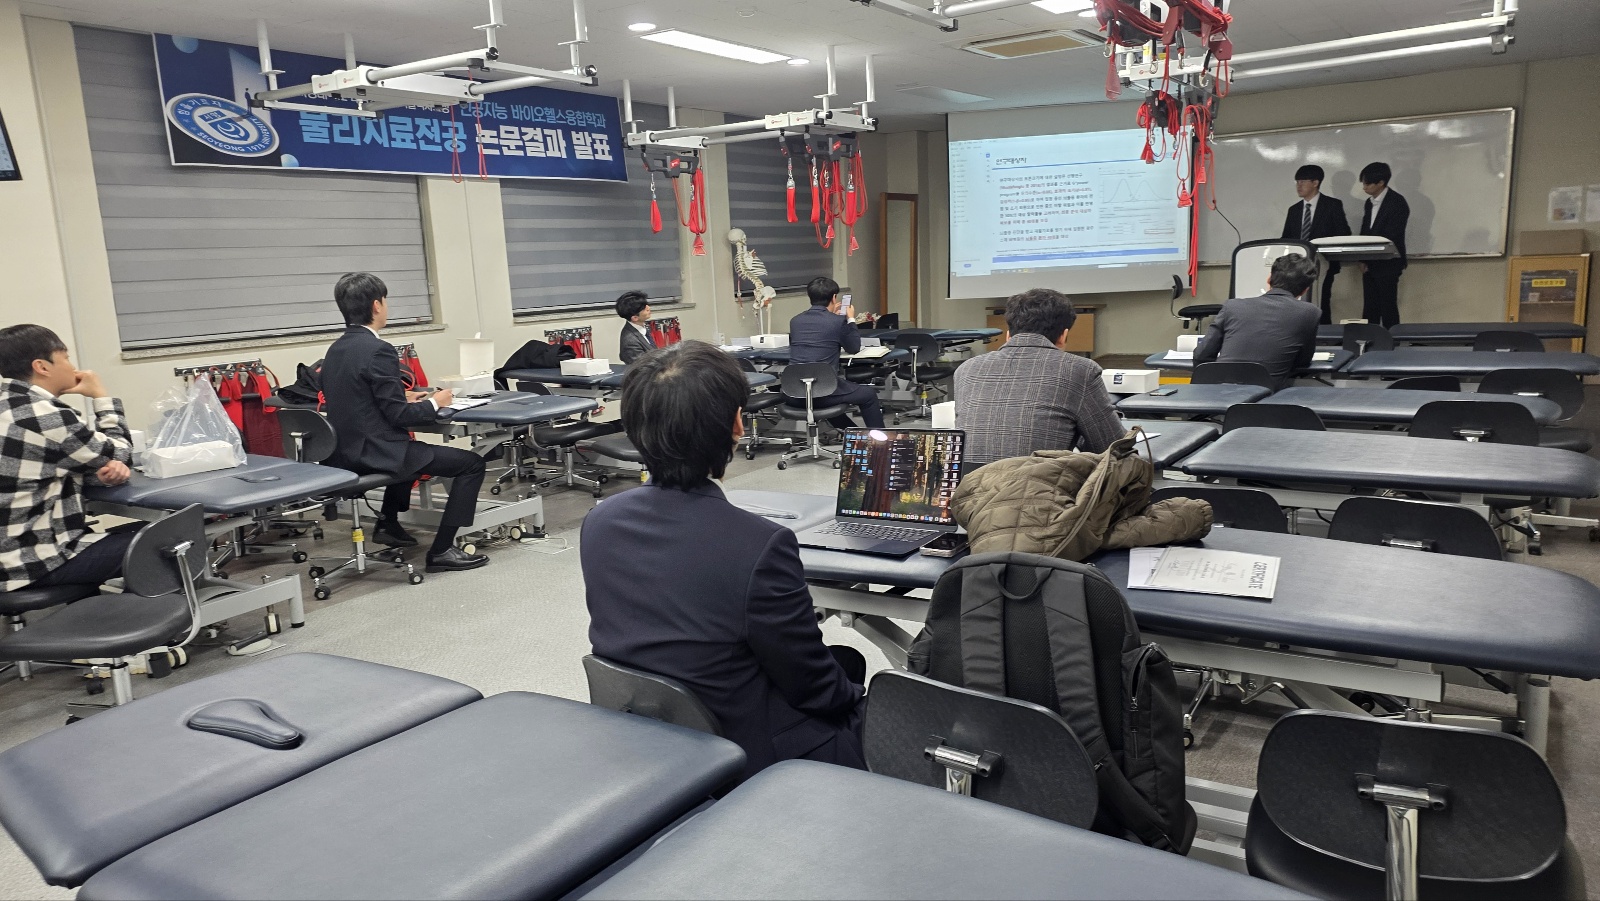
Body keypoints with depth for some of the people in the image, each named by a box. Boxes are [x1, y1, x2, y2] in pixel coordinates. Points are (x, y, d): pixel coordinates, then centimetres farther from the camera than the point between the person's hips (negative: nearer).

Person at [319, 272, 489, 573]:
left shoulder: (336, 349, 8)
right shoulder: (378, 350, -19)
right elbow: (399, 416, -19)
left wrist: (403, 397, 16)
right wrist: (434, 403, -3)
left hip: (344, 453, 10)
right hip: (375, 454, -10)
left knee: (411, 448, 39)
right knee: (471, 463, -3)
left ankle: (388, 524, 42)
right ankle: (441, 551, -3)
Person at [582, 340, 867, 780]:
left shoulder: (598, 523, -10)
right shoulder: (761, 545, -31)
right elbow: (814, 689, -18)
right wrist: (853, 692, 6)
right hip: (757, 756, -6)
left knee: (844, 661, 25)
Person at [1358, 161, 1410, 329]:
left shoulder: (1397, 202, -12)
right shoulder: (1369, 202, 12)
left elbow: (1390, 237, -17)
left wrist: (1369, 259, -13)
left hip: (1387, 264, -7)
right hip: (1370, 264, 7)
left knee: (1388, 309, -4)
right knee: (1369, 309, 7)